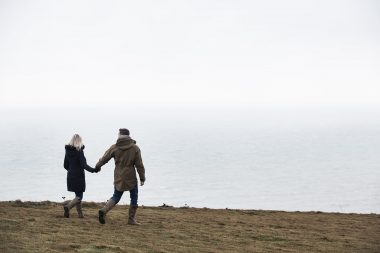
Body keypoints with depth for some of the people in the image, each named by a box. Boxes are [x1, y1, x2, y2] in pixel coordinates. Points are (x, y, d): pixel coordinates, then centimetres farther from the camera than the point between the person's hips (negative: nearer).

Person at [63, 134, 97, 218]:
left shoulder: (68, 151, 3)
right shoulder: (79, 151, -14)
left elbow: (65, 165, 10)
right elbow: (84, 165, -21)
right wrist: (92, 170, -20)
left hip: (70, 176, 6)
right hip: (79, 176, -6)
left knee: (78, 195, 17)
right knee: (79, 196, -1)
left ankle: (80, 213, 18)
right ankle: (68, 206, -23)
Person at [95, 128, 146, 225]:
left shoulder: (114, 148, -4)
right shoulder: (135, 148, -6)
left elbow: (104, 158, 4)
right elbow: (139, 165, -6)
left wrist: (97, 166, 23)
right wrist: (142, 178, 0)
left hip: (118, 177, 2)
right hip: (131, 177, -2)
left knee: (116, 197, 15)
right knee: (134, 197, 12)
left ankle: (104, 210, -6)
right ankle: (131, 219, 11)